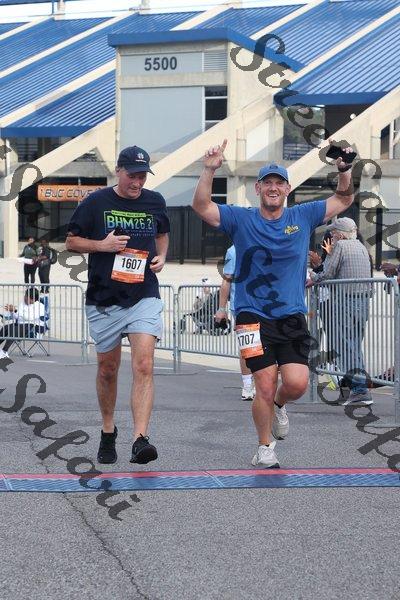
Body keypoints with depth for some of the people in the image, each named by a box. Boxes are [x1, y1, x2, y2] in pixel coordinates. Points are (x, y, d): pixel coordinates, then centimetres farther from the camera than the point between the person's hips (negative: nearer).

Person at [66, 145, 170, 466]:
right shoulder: (96, 202, -1)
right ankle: (108, 432, 32)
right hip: (103, 299, 0)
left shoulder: (155, 202, 7)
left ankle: (140, 439, -24)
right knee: (108, 370, 11)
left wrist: (161, 256, 5)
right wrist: (102, 245, -11)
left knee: (144, 366, -16)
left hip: (144, 297, 0)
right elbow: (72, 241, 6)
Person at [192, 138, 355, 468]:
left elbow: (344, 199, 14)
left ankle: (279, 405, 26)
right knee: (265, 386, -8)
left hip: (293, 317, 2)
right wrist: (210, 169, -21)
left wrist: (344, 169, -4)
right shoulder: (241, 219, 1)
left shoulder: (303, 217, 8)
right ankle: (265, 448, 13)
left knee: (297, 384, -10)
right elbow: (201, 206, -8)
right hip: (254, 316, -2)